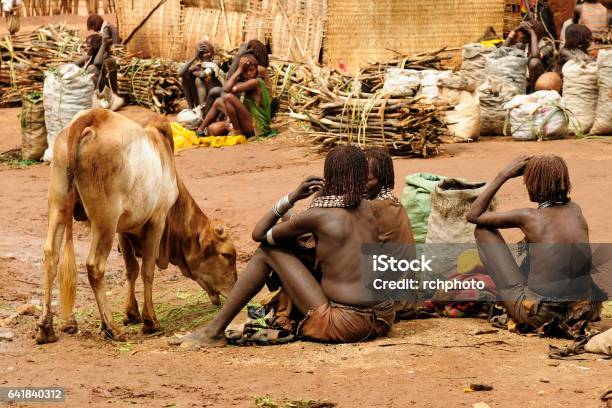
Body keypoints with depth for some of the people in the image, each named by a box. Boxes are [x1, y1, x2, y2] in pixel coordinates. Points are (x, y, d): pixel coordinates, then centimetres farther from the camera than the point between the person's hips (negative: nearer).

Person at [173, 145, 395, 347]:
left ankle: (215, 331, 10)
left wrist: (291, 197, 10)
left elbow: (259, 234, 9)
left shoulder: (316, 216, -5)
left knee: (267, 250, 7)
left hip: (343, 326, -6)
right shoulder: (366, 209, 12)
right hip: (383, 321, 6)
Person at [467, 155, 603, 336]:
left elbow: (473, 215, 2)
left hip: (539, 315, -5)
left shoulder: (529, 218, -12)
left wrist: (504, 175, 3)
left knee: (483, 230, 7)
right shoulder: (575, 210, 2)